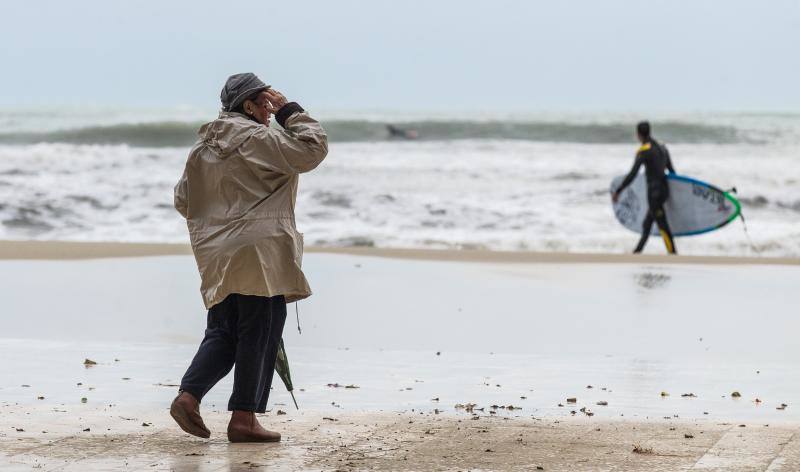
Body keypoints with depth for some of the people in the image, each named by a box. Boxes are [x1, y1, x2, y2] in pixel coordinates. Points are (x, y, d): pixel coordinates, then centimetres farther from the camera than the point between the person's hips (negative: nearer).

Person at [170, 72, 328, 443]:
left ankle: (188, 395, -2)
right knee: (258, 334, -1)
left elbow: (183, 200, 19)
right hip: (258, 252, -8)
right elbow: (312, 149, -13)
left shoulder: (203, 146, 14)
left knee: (222, 333, 15)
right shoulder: (258, 139, -11)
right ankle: (243, 418, -1)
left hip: (216, 257, 8)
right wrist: (289, 111, -3)